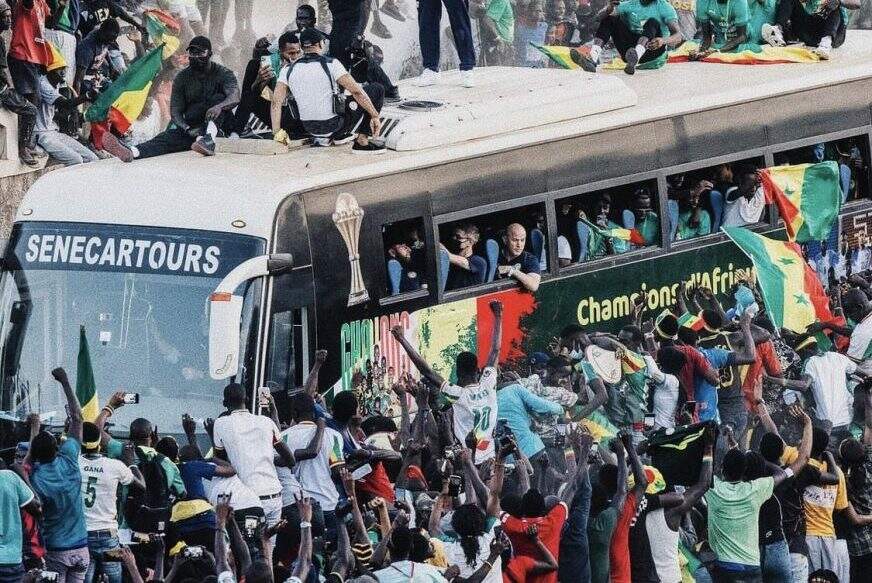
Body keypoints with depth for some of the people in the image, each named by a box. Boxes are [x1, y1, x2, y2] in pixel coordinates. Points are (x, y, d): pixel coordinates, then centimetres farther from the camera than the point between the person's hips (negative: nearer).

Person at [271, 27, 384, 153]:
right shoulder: (330, 64, -14)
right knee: (377, 90, 5)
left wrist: (277, 134, -3)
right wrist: (375, 116, -11)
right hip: (334, 126, -6)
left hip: (309, 128, 6)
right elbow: (356, 91, -17)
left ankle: (321, 139, 21)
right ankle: (362, 141, -1)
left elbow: (276, 102, -7)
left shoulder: (288, 70, -2)